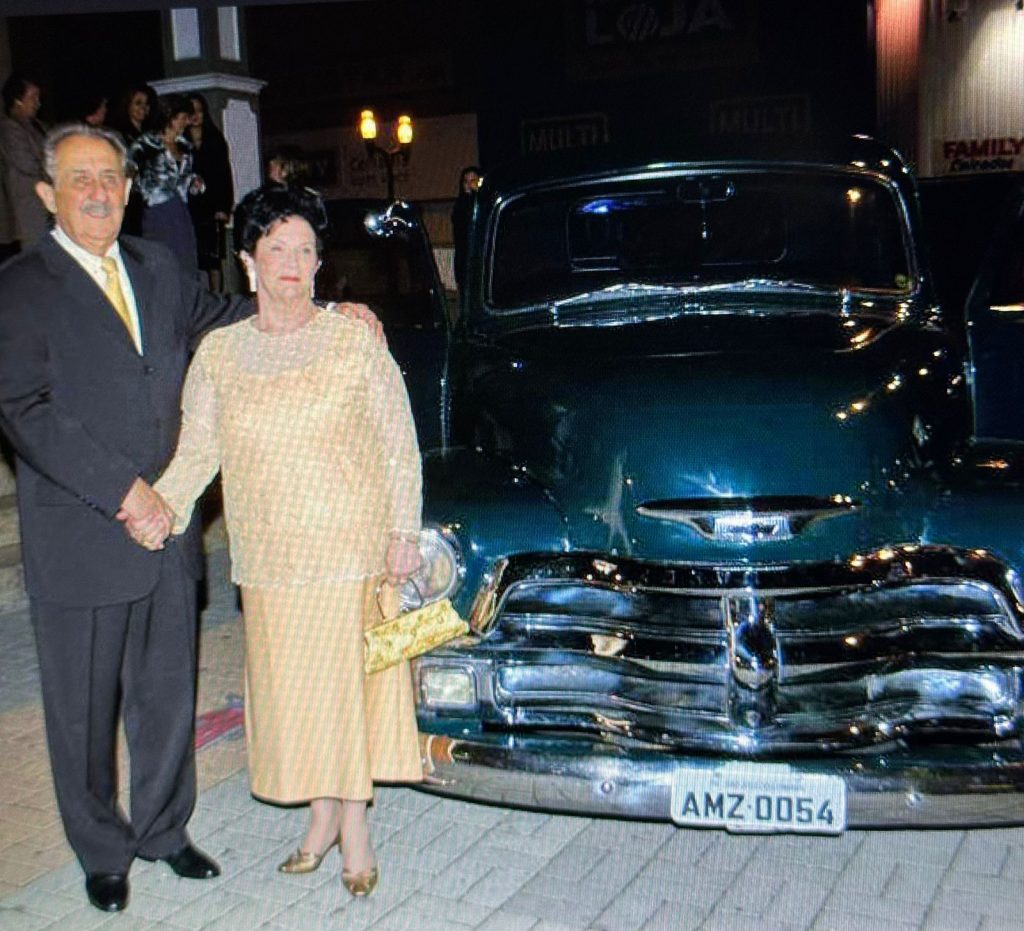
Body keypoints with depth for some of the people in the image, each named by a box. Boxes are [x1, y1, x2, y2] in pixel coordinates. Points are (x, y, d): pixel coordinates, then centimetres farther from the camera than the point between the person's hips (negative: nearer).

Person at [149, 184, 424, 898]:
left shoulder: (356, 342, -3)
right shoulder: (218, 353, 5)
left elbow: (400, 444, -2)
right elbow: (198, 451, 3)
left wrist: (404, 531, -7)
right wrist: (159, 507, -15)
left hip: (357, 551, -2)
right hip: (271, 559, 3)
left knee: (352, 682, 5)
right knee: (295, 689, 10)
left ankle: (353, 825, 22)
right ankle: (324, 817, 29)